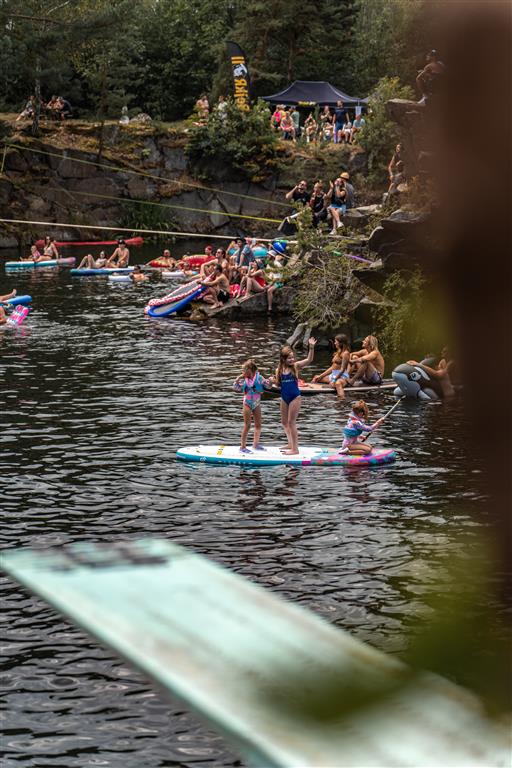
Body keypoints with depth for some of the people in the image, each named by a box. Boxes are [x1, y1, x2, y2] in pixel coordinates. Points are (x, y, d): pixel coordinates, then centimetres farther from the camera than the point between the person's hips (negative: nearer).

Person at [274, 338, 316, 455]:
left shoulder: (296, 366, -8)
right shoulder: (279, 369, 2)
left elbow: (309, 359, -19)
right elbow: (278, 384, 11)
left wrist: (311, 347, -33)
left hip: (295, 397, -5)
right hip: (284, 397, 5)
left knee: (291, 422, -5)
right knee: (284, 422, 16)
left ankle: (295, 448, 1)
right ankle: (291, 443, 35)